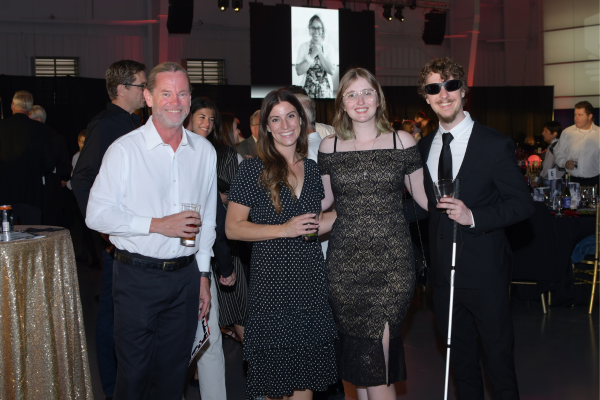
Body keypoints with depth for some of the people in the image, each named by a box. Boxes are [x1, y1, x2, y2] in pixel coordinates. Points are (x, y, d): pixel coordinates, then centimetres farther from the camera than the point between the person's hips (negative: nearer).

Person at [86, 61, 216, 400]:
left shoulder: (204, 151, 7)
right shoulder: (125, 150, -7)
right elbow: (97, 215, -10)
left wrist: (203, 274, 12)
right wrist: (157, 225, -17)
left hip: (185, 275, 4)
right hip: (138, 276, -4)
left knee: (174, 373, 13)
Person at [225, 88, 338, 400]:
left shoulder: (312, 169, 12)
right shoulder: (253, 169, -3)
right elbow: (232, 228, -8)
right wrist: (285, 229, -15)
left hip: (311, 279, 4)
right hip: (271, 281, -4)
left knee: (306, 373, 7)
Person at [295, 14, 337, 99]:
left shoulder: (329, 47, 3)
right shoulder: (303, 47, 2)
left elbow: (332, 71, -9)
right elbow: (299, 71, -9)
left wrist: (320, 53, -10)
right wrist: (313, 55, -13)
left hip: (325, 91, 0)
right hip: (307, 90, 0)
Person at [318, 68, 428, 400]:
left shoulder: (401, 141, 4)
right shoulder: (329, 147, 8)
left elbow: (421, 195, 8)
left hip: (391, 260, -2)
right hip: (345, 260, 2)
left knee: (376, 360, -7)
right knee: (358, 356, 6)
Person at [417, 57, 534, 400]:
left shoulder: (495, 145, -8)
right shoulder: (425, 147, 9)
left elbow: (523, 204, -11)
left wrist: (473, 216, -22)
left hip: (484, 272, -5)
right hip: (444, 273, 5)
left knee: (499, 359, 4)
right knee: (461, 362, 16)